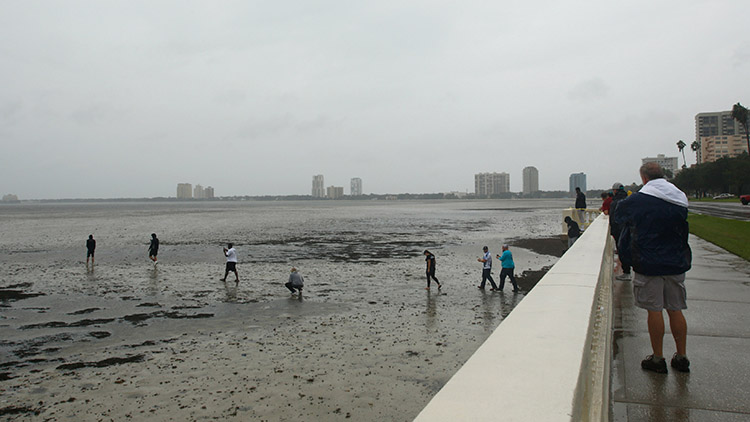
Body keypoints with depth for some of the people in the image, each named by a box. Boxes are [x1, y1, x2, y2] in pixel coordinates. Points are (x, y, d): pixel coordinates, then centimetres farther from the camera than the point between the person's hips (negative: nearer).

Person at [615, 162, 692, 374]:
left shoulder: (638, 200, -9)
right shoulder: (680, 201, 7)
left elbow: (619, 215, 7)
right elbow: (682, 231, 16)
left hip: (649, 263, -5)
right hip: (676, 263, 5)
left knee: (654, 310, 2)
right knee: (675, 310, 13)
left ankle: (658, 358, 10)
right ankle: (682, 357, 20)